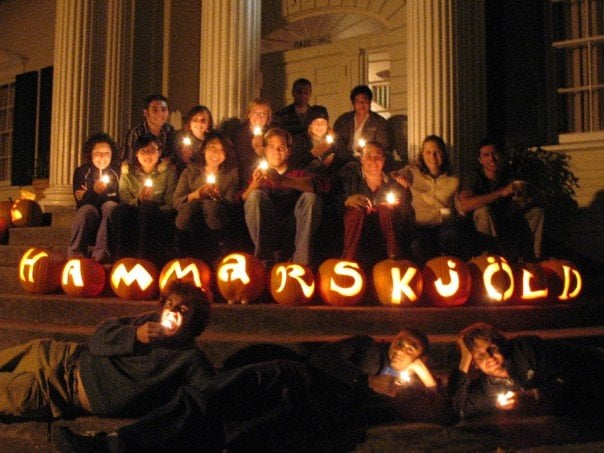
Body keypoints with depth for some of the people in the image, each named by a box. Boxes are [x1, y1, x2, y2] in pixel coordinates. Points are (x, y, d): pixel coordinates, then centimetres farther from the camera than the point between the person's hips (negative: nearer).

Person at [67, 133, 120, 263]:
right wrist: (93, 192, -25)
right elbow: (80, 203, -5)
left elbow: (121, 200, -5)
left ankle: (101, 255, -39)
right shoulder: (82, 172, 2)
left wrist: (88, 195, -12)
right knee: (87, 209, -32)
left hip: (110, 219, 1)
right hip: (89, 219, 0)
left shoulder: (118, 172, 2)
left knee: (110, 206, -31)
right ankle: (75, 255, -33)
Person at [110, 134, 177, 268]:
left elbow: (170, 205, -3)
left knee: (147, 207, -35)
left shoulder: (167, 170, 3)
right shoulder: (128, 171, 7)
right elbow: (125, 202, 1)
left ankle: (147, 260, -34)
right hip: (133, 220, 2)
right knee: (120, 210, -31)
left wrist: (144, 203, -20)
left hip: (159, 221, -1)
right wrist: (138, 200, -21)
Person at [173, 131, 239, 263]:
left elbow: (230, 206, 2)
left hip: (214, 224, -1)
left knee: (211, 205, -34)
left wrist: (218, 197, -19)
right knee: (191, 205, -33)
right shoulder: (191, 170, 13)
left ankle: (208, 260, -29)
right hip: (190, 222, 1)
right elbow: (176, 202, 3)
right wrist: (195, 194, -15)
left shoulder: (231, 173, 12)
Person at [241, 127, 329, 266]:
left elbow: (324, 184, -12)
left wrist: (282, 180, -25)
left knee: (311, 197, -21)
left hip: (293, 224, 0)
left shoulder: (298, 173, 13)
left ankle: (301, 260, -22)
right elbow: (241, 201, -4)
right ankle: (263, 258, -23)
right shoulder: (259, 174, 15)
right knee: (256, 195, -22)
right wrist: (254, 184, -27)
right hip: (266, 226, 0)